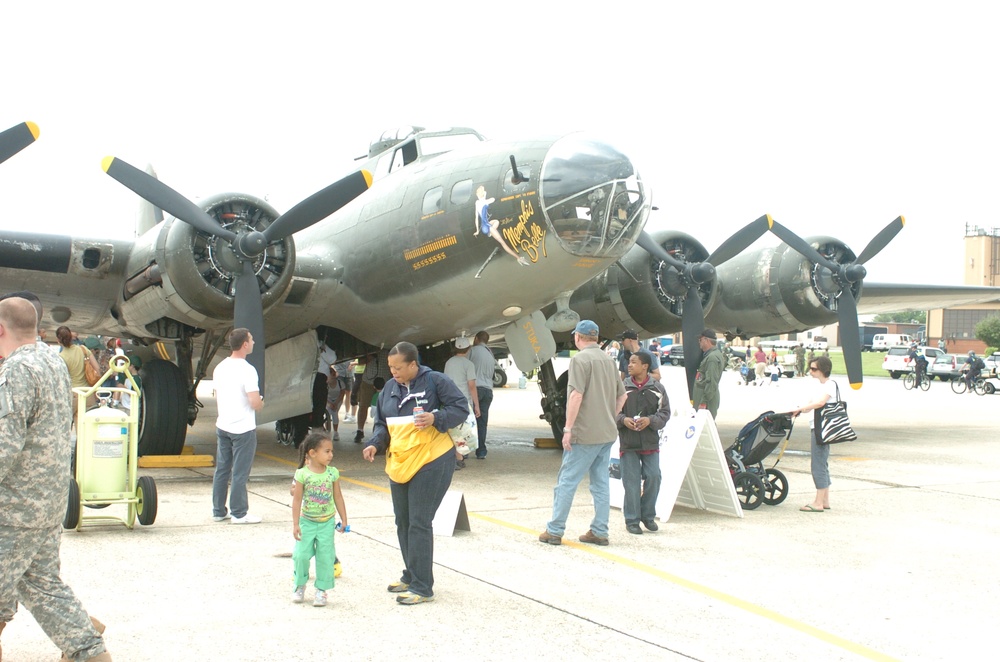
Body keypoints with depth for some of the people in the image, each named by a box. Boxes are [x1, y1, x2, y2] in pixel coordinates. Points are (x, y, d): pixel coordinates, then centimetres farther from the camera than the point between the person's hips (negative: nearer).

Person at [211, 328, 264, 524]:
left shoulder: (220, 368, 7)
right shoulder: (247, 370, -18)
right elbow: (255, 403, -22)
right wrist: (261, 403, 0)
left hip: (222, 426, 8)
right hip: (243, 429, -7)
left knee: (222, 470, 13)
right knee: (240, 473, 0)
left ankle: (218, 511, 20)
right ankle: (238, 513, 6)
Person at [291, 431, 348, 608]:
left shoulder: (332, 473, -3)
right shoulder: (302, 474, -12)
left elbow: (338, 497, 5)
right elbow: (297, 500, -8)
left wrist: (344, 519, 6)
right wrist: (295, 524, -9)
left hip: (327, 522, 2)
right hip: (307, 522, -2)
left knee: (325, 556, 2)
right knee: (301, 555, 0)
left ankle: (321, 590, 13)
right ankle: (300, 585, 23)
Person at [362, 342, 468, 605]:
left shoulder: (435, 381, -10)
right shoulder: (390, 388, 9)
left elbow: (461, 408, -8)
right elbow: (382, 423, 16)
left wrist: (436, 418, -24)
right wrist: (375, 444, -3)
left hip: (431, 462, -7)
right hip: (399, 463, 7)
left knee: (419, 523, -8)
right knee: (403, 522, 14)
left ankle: (423, 587, -2)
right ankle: (410, 576, 30)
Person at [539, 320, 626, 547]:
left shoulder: (580, 359, -11)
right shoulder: (608, 360, 13)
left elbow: (577, 394, -19)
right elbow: (622, 394, 18)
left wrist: (568, 428, -16)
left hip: (585, 433, -8)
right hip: (607, 433, 8)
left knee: (567, 481, -1)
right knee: (601, 483, 11)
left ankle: (554, 531, 3)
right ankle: (599, 532, 13)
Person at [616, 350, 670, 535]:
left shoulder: (657, 388, 2)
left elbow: (665, 413, 5)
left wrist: (650, 420, -12)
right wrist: (623, 419, -13)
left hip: (650, 442, 1)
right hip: (628, 443, -1)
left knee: (653, 477, 0)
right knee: (631, 481, 1)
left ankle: (648, 516, 20)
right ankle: (632, 520, 11)